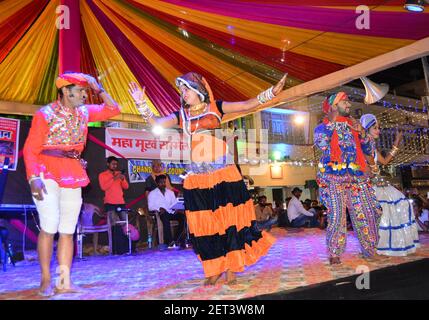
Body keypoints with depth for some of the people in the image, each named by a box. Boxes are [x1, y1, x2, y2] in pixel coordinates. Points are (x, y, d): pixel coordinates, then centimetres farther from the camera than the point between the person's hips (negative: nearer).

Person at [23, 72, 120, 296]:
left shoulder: (83, 112, 10)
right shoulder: (45, 114, -6)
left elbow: (113, 110, 16)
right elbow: (30, 149, -10)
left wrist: (98, 89, 6)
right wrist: (33, 177, -21)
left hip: (73, 174, 5)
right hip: (48, 172, -5)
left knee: (68, 229, 5)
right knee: (49, 226, -12)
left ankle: (64, 282, 11)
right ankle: (46, 281, 4)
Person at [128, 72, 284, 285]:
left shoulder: (216, 107, 7)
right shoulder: (181, 115, 12)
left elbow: (247, 105, 2)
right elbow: (156, 123, 5)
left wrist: (271, 92, -9)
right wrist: (141, 103, -4)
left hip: (224, 173, -2)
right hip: (197, 177, 2)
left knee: (229, 219, -1)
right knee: (204, 224, 4)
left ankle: (231, 268, 12)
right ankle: (214, 269, 18)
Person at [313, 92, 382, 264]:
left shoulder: (353, 125, 20)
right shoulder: (323, 126, 7)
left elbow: (368, 151, 19)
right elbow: (321, 143, -17)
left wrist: (362, 134, 3)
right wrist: (333, 122, -6)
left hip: (356, 177, 5)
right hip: (334, 177, -4)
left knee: (366, 214, 2)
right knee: (337, 215, -11)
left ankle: (371, 250, 16)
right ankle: (334, 254, 0)